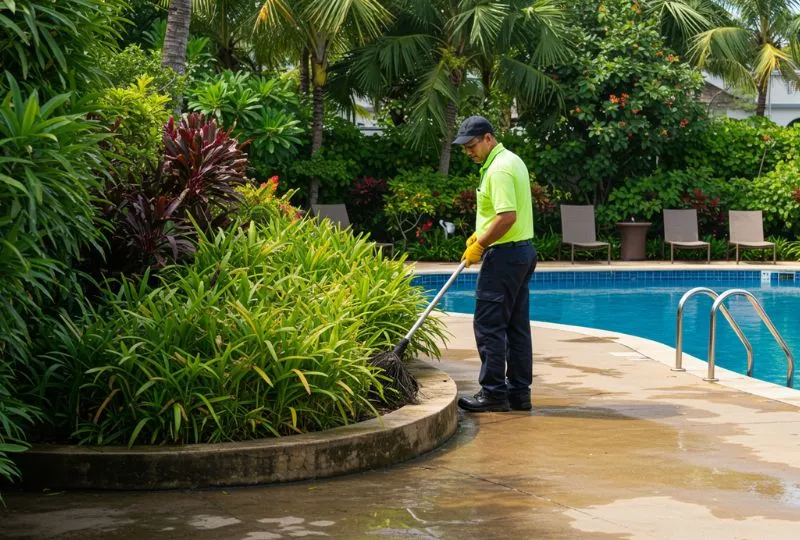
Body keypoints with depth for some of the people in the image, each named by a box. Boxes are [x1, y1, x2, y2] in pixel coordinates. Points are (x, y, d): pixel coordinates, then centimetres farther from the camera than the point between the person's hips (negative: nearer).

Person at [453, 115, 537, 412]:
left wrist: (479, 246, -16)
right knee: (517, 326, 11)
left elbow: (507, 217, -25)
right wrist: (480, 235, 18)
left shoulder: (499, 169, -17)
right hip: (523, 250, 11)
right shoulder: (512, 160, 16)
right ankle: (519, 393, 14)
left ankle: (493, 393, -2)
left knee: (489, 325, -5)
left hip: (505, 254, -11)